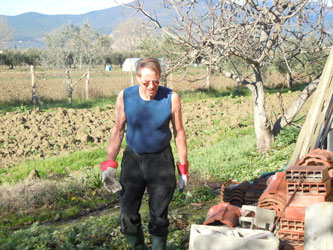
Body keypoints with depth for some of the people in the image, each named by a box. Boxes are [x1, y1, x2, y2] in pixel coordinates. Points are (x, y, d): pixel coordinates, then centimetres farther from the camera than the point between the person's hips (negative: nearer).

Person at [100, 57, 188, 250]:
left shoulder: (171, 98, -12)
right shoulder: (125, 97, -9)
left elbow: (179, 132, -2)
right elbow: (118, 131, 1)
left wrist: (183, 169, 0)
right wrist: (109, 164, -6)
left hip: (161, 161, -2)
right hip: (133, 159, 2)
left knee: (159, 217, 4)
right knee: (128, 216, 5)